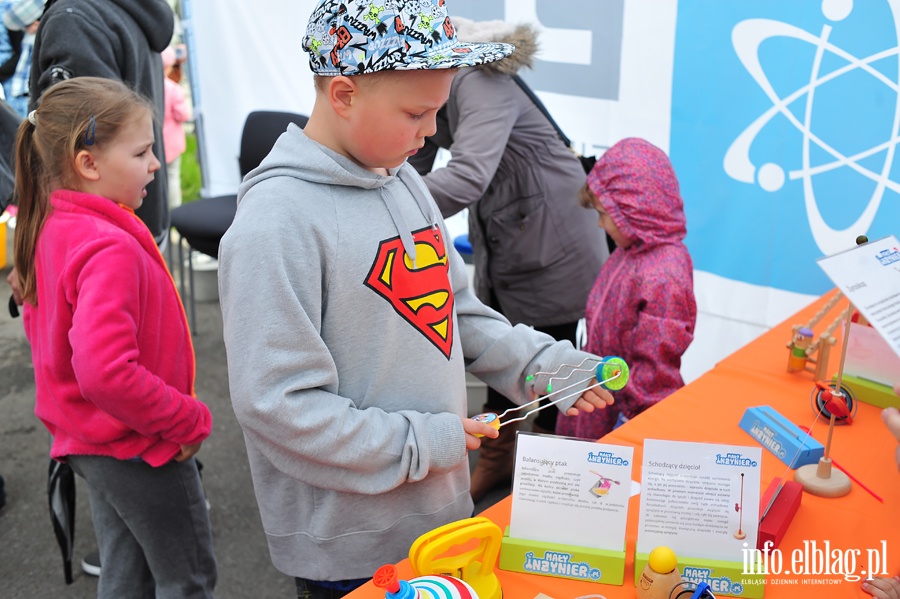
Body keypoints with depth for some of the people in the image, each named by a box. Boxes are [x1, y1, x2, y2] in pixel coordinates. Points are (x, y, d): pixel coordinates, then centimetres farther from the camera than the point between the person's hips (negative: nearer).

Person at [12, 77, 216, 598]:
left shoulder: (49, 229, 2)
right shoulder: (111, 249, -28)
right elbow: (106, 372, -36)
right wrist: (190, 421, -23)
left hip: (90, 442, 9)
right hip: (142, 449, -9)